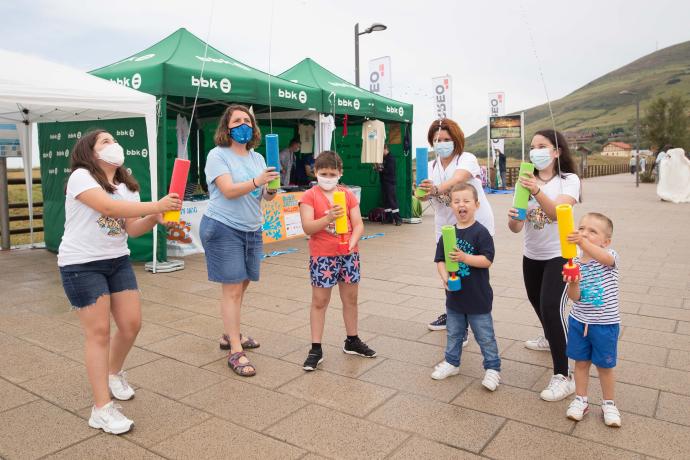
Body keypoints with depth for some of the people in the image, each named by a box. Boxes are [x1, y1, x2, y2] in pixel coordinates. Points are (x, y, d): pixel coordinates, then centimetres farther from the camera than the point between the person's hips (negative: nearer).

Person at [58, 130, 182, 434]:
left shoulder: (127, 186, 11)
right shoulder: (81, 176, -11)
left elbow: (131, 229, 4)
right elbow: (109, 207, -28)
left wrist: (155, 219, -15)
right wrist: (156, 206, -29)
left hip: (118, 261, 7)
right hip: (81, 265, -7)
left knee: (131, 323, 5)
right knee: (98, 331, -7)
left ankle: (114, 373, 35)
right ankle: (102, 409, 2)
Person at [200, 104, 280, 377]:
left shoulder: (257, 158, 10)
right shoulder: (218, 155, -7)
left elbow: (266, 197, 6)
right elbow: (229, 191, -20)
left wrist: (271, 189, -17)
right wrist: (257, 181, -33)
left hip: (251, 230, 7)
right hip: (223, 229, -7)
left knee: (240, 286, 16)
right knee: (232, 289, -6)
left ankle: (230, 336, 33)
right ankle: (235, 352, 0)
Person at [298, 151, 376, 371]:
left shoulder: (348, 194, 5)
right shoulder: (309, 196, -5)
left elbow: (358, 224, 1)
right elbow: (307, 227, -14)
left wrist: (353, 242, -18)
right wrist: (328, 218, -29)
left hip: (348, 254, 4)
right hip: (322, 255, -3)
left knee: (351, 298, 14)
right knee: (319, 301, 3)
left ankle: (352, 341, 31)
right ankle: (316, 349, 13)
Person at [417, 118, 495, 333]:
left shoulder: (467, 159, -11)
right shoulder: (431, 166, 6)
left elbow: (456, 180, -32)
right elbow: (428, 194, -8)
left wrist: (436, 189, -51)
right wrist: (424, 193, -32)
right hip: (446, 226, 6)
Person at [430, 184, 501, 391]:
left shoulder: (480, 232, -14)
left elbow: (487, 260, -19)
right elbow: (440, 260, 3)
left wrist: (463, 257, -29)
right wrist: (445, 277, -14)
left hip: (477, 296, -5)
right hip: (454, 294, 5)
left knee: (485, 335, 8)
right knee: (454, 333, 21)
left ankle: (492, 368, 24)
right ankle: (451, 362, 38)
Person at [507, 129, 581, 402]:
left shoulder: (569, 180, -11)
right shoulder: (527, 181, 1)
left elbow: (557, 212, -31)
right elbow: (516, 228, -6)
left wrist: (537, 192, -47)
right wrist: (512, 218, -30)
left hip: (559, 256, -6)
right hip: (531, 256, 6)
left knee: (551, 308, -20)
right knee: (538, 303, 23)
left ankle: (563, 377, -13)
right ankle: (551, 338, 53)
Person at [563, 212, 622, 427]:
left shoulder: (610, 256, -15)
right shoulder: (574, 263, -7)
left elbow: (603, 257, -43)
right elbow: (574, 297, -12)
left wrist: (583, 242, -62)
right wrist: (573, 282, -34)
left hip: (605, 324, -3)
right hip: (579, 321, 3)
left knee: (605, 366, 12)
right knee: (581, 362, 15)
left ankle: (608, 403, 32)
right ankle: (580, 400, 32)